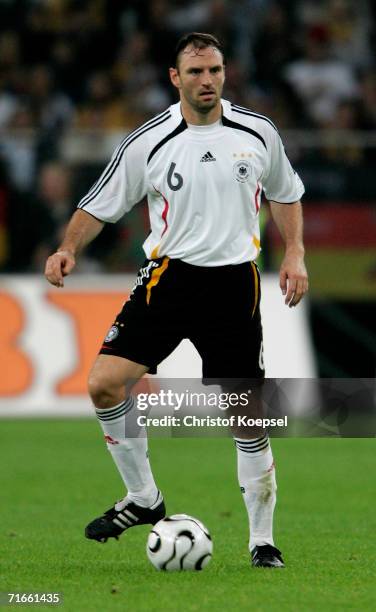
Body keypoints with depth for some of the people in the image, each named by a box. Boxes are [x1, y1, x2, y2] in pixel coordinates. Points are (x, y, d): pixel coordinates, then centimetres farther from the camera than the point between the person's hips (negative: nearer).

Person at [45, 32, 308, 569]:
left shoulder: (258, 133, 3)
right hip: (168, 275, 0)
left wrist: (295, 254, 5)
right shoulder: (147, 143, -2)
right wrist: (68, 250, -13)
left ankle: (263, 541, 12)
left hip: (234, 282, 0)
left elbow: (285, 194, 18)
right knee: (105, 383, -14)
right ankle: (142, 499, 5)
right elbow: (100, 206, 4)